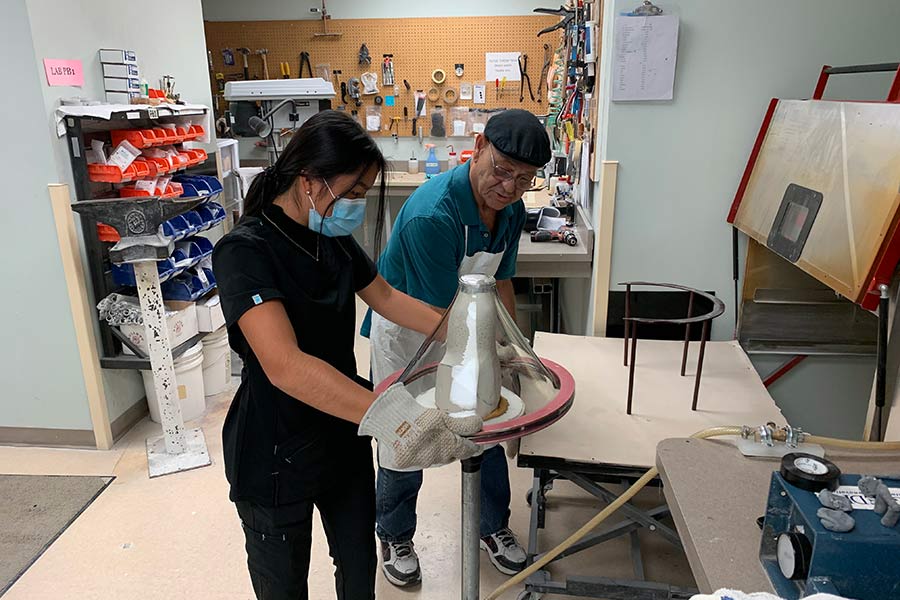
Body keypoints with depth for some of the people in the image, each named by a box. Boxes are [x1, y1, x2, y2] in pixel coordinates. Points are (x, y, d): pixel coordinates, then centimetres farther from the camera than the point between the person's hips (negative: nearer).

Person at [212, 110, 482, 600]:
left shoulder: (333, 237, 0)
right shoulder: (245, 252, -25)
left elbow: (386, 297, 11)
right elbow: (284, 365, -38)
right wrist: (387, 416, -49)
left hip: (344, 432, 7)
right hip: (277, 454, -6)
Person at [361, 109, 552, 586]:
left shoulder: (511, 210, -9)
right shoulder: (431, 215, -34)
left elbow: (500, 283, 3)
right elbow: (440, 314, -30)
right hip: (405, 335, -6)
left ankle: (493, 527, 40)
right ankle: (395, 538, 36)